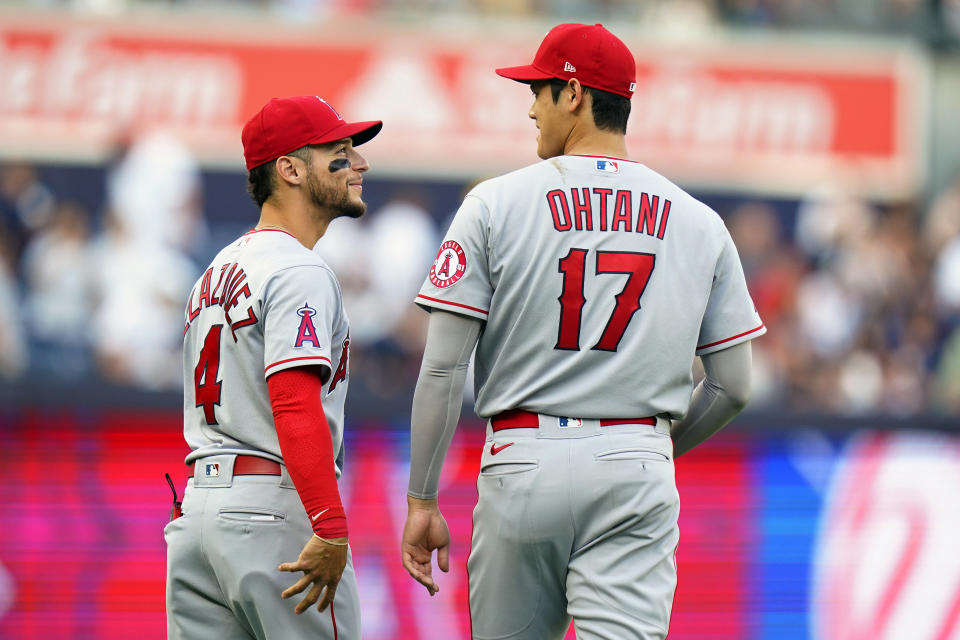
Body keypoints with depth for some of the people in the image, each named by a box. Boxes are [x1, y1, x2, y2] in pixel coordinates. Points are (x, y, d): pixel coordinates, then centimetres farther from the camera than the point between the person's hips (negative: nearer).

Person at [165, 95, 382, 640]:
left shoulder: (219, 271, 20)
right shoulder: (299, 272, -10)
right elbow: (297, 407, -22)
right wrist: (332, 531, -27)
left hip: (197, 506, 9)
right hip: (274, 508, -9)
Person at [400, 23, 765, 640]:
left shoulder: (495, 204, 0)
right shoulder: (700, 223, 8)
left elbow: (443, 368, -4)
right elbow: (734, 385, 8)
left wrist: (422, 500, 0)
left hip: (523, 464, -1)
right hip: (638, 476, 1)